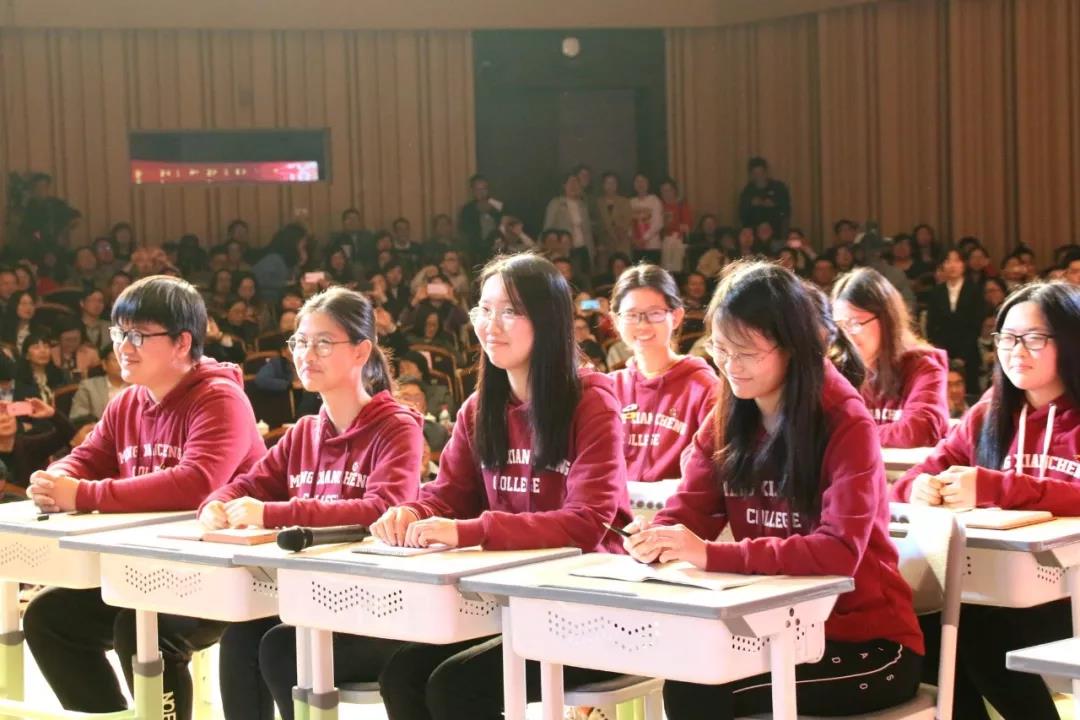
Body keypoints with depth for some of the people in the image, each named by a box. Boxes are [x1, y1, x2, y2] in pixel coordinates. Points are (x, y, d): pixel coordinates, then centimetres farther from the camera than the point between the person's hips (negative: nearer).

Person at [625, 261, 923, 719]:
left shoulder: (847, 426, -16)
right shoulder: (726, 419, 4)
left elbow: (839, 552, -27)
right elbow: (687, 511, 0)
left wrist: (713, 555, -34)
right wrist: (654, 539, -24)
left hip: (867, 641, -5)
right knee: (680, 673, -22)